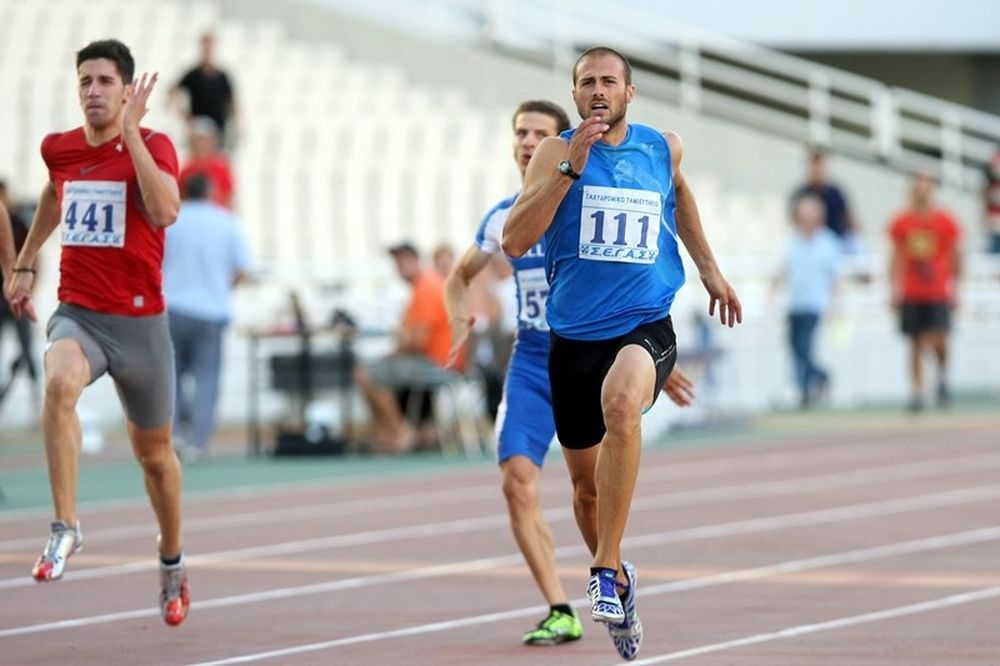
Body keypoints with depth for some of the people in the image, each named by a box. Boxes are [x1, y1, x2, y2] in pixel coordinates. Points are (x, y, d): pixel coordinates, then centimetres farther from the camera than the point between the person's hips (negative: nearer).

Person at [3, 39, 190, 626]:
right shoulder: (59, 149, 3)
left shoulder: (154, 146, -10)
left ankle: (172, 562, 39)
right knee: (60, 384, -34)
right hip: (77, 313, 2)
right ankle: (66, 528, -29)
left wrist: (130, 132, -29)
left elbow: (165, 211, -31)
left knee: (155, 452, 14)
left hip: (140, 321, -1)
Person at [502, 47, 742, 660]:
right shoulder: (556, 153, -4)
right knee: (586, 481, 11)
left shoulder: (664, 148, 4)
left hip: (646, 326, -1)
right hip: (574, 333, 1)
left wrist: (710, 270, 29)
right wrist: (572, 167, -22)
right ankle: (618, 583, 40)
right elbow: (515, 242, -17)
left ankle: (608, 568, -29)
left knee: (621, 402, -35)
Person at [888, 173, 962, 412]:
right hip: (911, 294, 2)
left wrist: (954, 288, 2)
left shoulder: (945, 222, 0)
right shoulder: (901, 223, 4)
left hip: (938, 294, -2)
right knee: (916, 345, 3)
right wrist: (895, 289, 5)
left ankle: (943, 374, 13)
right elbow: (897, 257, 10)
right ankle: (916, 391, 9)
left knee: (938, 340, -15)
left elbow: (955, 257, 5)